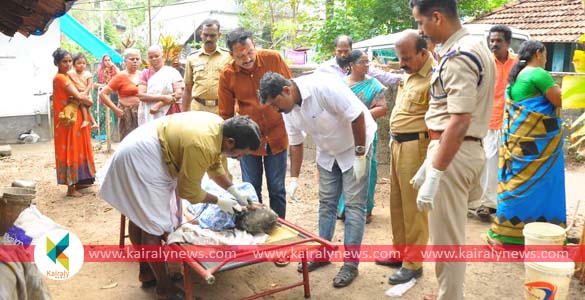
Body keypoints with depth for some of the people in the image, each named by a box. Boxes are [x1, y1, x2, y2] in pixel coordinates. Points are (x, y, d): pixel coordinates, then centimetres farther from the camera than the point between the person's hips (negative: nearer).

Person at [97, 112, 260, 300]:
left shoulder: (219, 127, -5)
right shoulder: (203, 146, -31)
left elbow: (214, 165, 11)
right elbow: (188, 191, -19)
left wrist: (234, 192, 5)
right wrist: (219, 201, -7)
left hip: (139, 151, 11)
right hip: (141, 159, -11)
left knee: (138, 217, 22)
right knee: (152, 225, -4)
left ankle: (146, 270, 37)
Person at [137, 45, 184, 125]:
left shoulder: (172, 72, 6)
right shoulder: (145, 74, 10)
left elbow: (179, 94, -5)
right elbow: (141, 95, -2)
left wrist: (159, 105, -13)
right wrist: (163, 97, -14)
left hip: (169, 115, -1)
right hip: (148, 116, 1)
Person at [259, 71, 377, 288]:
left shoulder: (323, 87, -33)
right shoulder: (288, 110, -9)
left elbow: (357, 115, -29)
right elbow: (296, 143, 2)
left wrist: (360, 155, -24)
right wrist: (294, 179, -1)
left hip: (355, 146, -6)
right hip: (328, 152, 7)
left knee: (354, 204, -3)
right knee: (326, 202, 11)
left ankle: (351, 263, 4)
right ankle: (323, 252, 25)